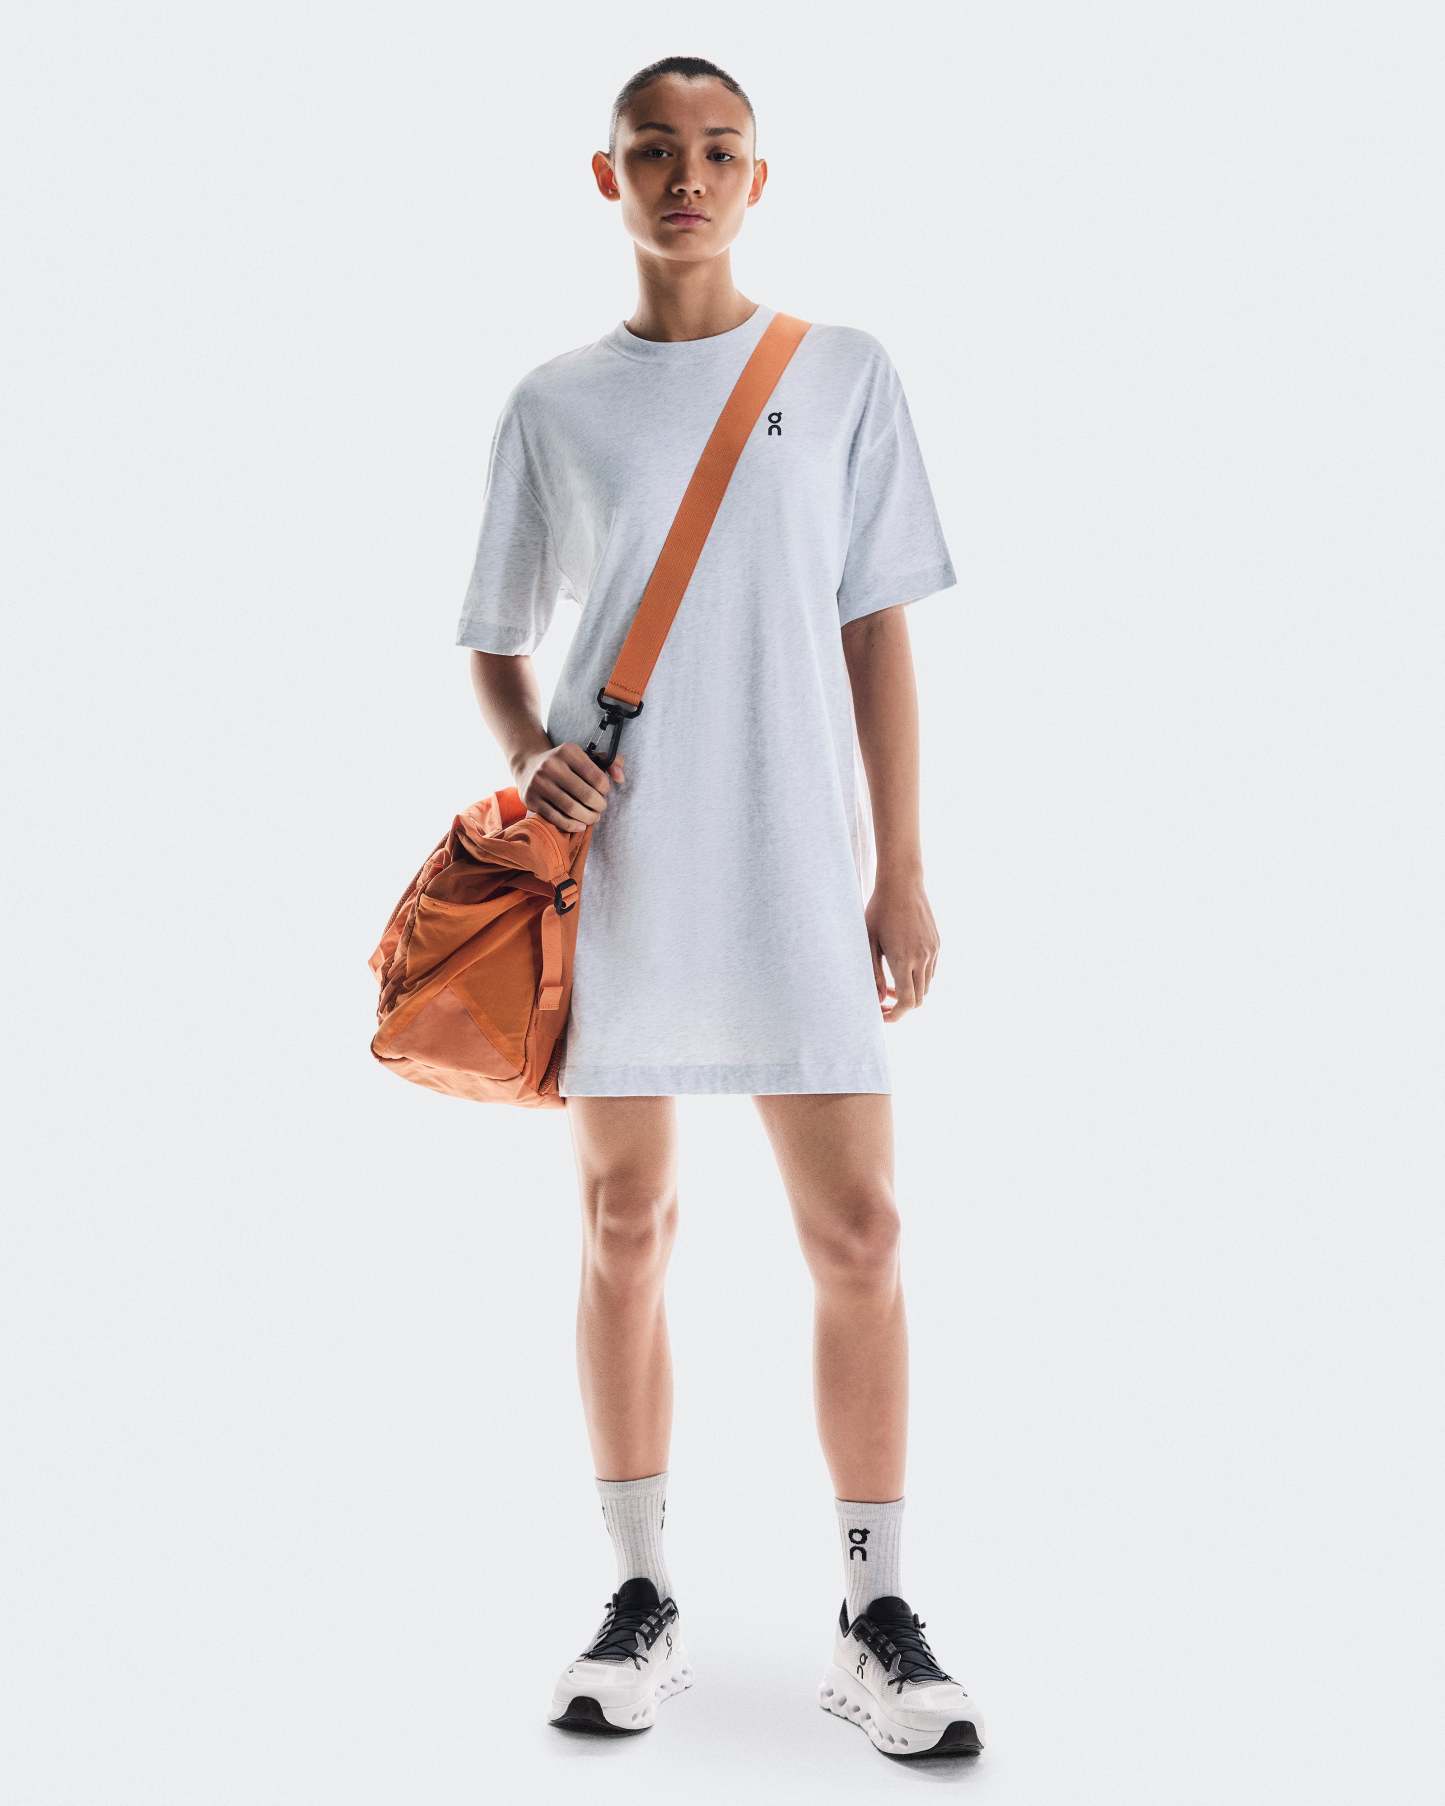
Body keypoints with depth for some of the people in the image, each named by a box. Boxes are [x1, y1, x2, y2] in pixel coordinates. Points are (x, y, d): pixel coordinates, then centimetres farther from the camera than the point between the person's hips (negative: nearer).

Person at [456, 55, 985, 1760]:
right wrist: (529, 756, -8)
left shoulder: (844, 373, 8)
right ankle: (641, 1602, 18)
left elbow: (875, 632, 6)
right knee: (625, 1225, 6)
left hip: (797, 868, 0)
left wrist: (902, 872, 1)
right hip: (611, 867, 1)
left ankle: (875, 1622, 10)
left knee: (855, 1232, -2)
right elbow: (497, 641, 14)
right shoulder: (553, 404, 10)